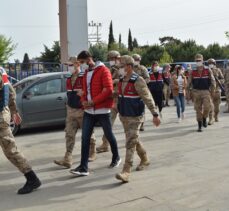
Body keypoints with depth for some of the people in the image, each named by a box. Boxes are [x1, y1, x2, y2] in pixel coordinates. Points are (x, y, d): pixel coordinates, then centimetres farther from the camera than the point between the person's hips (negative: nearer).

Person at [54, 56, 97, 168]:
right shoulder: (68, 79, 11)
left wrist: (84, 92, -27)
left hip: (83, 110, -6)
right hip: (70, 111, 6)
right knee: (69, 134, -1)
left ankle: (92, 154, 29)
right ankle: (67, 159, -3)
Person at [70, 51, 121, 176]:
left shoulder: (103, 70, -9)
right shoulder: (86, 74, 15)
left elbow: (108, 90, -17)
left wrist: (93, 101, -18)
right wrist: (84, 101, -1)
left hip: (102, 110, -6)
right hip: (88, 111, 6)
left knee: (109, 135, 9)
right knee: (85, 138, -1)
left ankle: (116, 158, 33)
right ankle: (83, 167, 1)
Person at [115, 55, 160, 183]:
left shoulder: (137, 81, -15)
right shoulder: (121, 81, 9)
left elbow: (148, 98, -18)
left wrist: (155, 114, -20)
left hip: (135, 117, -8)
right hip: (124, 116, 8)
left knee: (130, 143, -10)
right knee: (134, 140, 20)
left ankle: (126, 172, -11)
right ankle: (145, 159, 41)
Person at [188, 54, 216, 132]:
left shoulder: (208, 70, -1)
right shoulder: (192, 72, 1)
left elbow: (213, 81, 4)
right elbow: (189, 83, 8)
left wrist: (212, 90, 0)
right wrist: (191, 91, 4)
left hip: (206, 91, -1)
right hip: (196, 92, 1)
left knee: (207, 107, -14)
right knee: (198, 109, 3)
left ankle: (204, 119, 16)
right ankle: (199, 126, 13)